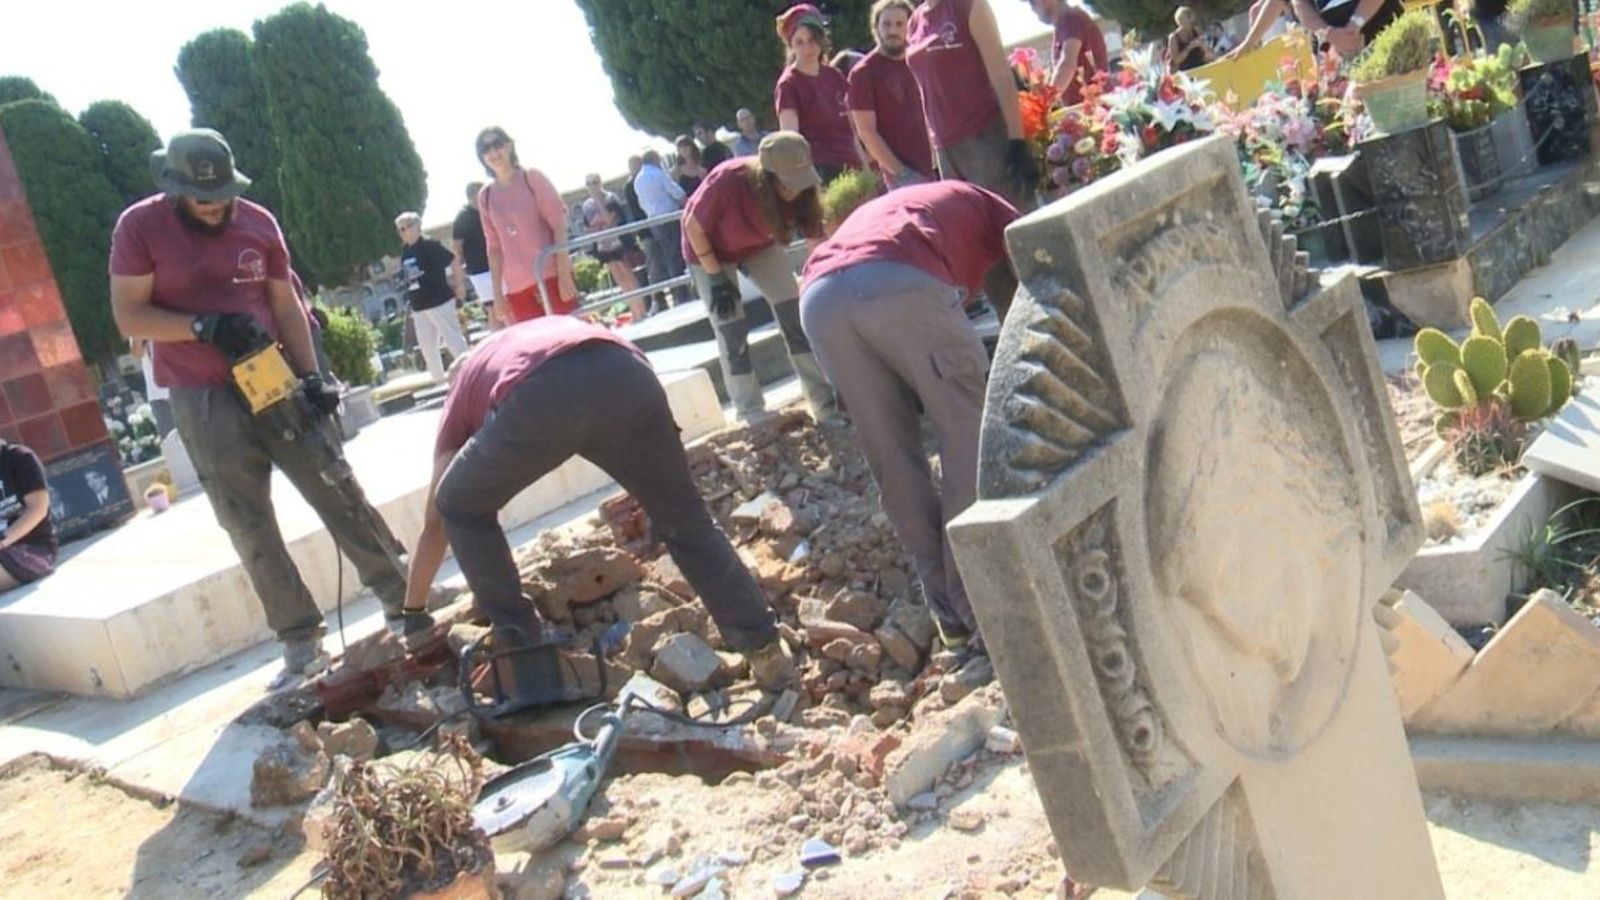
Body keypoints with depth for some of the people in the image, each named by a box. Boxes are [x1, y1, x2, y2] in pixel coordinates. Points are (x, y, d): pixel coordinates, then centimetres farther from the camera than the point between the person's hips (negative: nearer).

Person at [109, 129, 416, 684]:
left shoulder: (258, 223, 2)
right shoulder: (139, 227, -5)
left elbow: (287, 307, 6)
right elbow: (128, 315, -8)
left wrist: (310, 376, -3)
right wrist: (204, 327, -21)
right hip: (204, 399, -1)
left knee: (338, 492, 1)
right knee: (248, 524, 0)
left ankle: (402, 601, 9)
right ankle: (301, 641, 6)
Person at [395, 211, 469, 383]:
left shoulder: (429, 245, -11)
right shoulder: (405, 251, 11)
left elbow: (454, 261, -12)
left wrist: (459, 286, -8)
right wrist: (412, 301, 17)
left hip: (439, 302, -8)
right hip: (418, 307, 8)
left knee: (453, 339, -6)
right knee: (426, 344, 14)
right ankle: (437, 377, 28)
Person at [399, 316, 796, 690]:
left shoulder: (462, 392, 39)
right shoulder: (558, 327, 49)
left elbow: (436, 520, 41)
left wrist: (412, 611, 52)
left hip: (538, 397, -3)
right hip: (625, 375, 3)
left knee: (461, 509, 25)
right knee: (686, 521, 21)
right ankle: (765, 648, 17)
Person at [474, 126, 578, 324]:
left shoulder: (532, 178, 1)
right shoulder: (485, 196, 9)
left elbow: (559, 225, -4)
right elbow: (494, 247, 11)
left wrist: (564, 273, -13)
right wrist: (497, 293, 6)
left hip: (552, 275, -3)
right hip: (518, 288, 3)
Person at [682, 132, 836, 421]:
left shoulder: (796, 190, -29)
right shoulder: (726, 182, -39)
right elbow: (693, 227, -24)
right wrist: (717, 279, -20)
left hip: (760, 245, 4)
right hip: (710, 249, -3)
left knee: (795, 314, -4)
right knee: (731, 332, -7)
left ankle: (826, 403, 2)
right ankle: (754, 419, 1)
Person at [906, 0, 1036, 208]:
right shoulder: (915, 22, 14)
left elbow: (1001, 75, -8)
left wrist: (1017, 141, -15)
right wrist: (935, 147, 15)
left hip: (985, 136, -6)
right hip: (946, 147, 6)